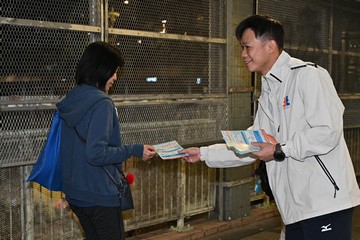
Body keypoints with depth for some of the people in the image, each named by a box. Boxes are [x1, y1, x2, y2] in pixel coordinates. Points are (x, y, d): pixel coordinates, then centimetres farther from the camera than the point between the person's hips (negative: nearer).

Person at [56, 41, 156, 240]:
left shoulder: (69, 101, 6)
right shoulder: (101, 104, -19)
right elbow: (96, 153, -25)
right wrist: (134, 151, -17)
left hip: (74, 192, 8)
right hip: (98, 194, -8)